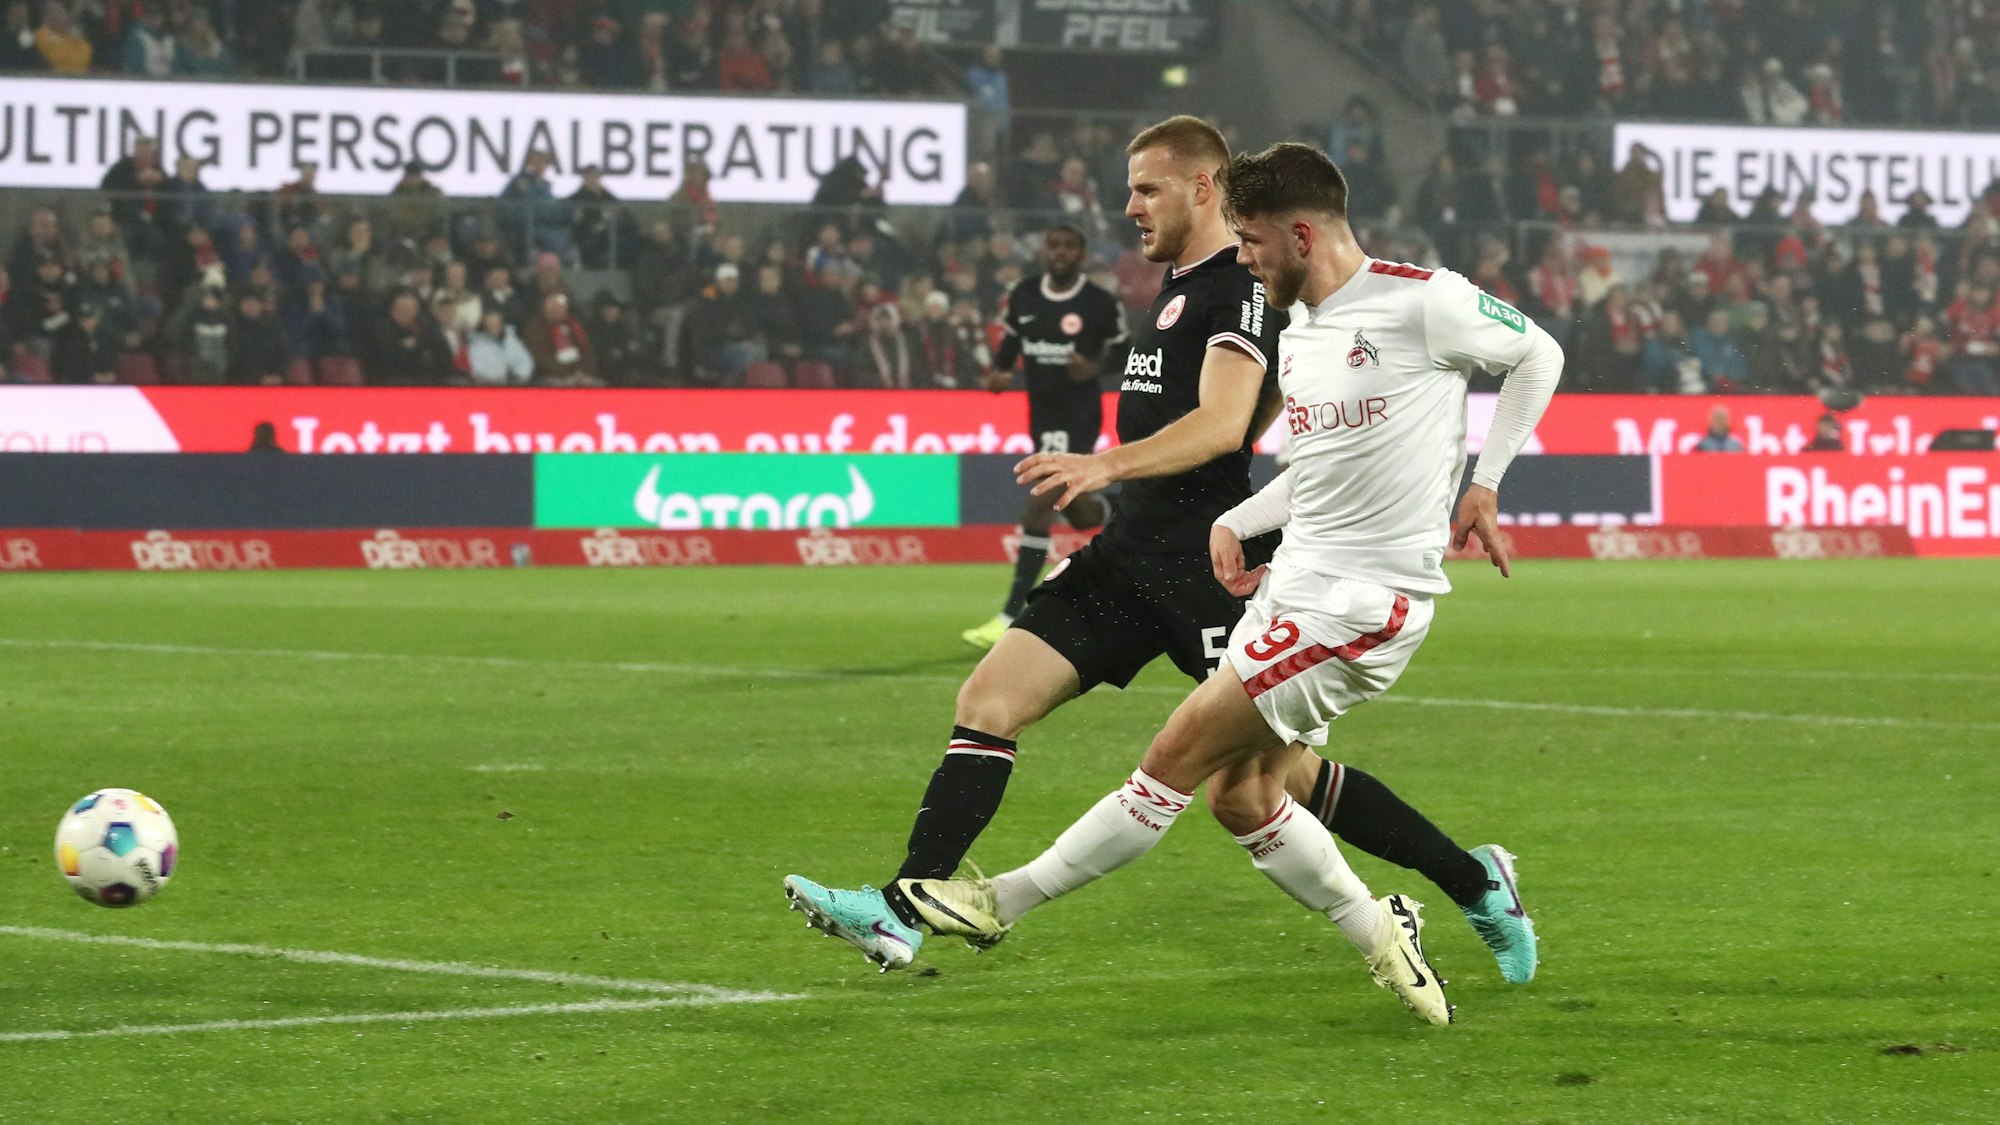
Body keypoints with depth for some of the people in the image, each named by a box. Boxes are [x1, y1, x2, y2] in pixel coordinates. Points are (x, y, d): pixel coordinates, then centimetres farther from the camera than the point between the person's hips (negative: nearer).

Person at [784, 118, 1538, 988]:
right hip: (1131, 552, 9)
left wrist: (1110, 464, -39)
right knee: (988, 701, -6)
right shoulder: (1175, 289, 18)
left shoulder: (1243, 288, -11)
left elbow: (1222, 423, -26)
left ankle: (1475, 883, 13)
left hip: (1205, 564, -9)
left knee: (1278, 778, -4)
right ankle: (901, 917, -10)